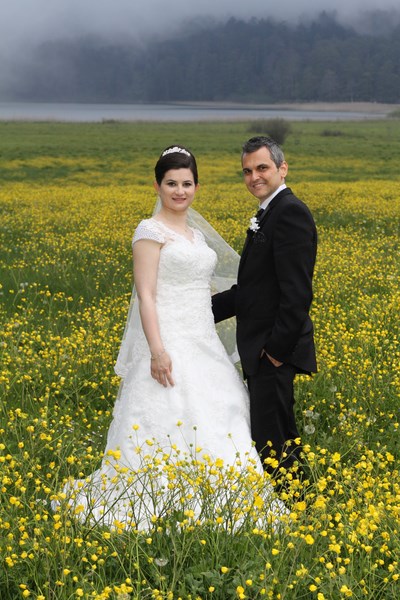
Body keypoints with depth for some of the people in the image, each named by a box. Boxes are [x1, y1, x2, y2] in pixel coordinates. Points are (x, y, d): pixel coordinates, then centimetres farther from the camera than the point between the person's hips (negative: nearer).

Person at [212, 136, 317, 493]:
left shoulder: (290, 212, -16)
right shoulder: (268, 215, 16)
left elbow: (297, 292, -22)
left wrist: (278, 348, -21)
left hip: (274, 351, -10)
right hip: (262, 349, 10)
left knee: (271, 442, -6)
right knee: (281, 439, 16)